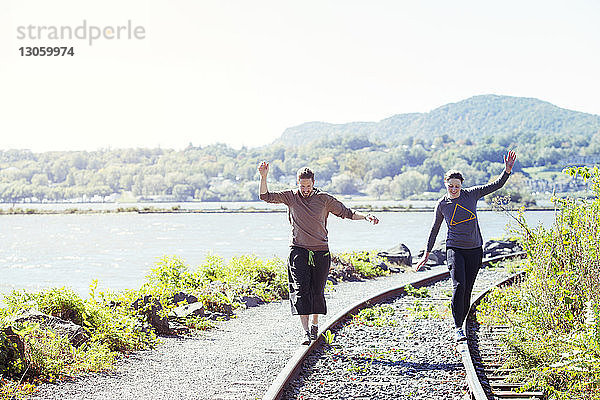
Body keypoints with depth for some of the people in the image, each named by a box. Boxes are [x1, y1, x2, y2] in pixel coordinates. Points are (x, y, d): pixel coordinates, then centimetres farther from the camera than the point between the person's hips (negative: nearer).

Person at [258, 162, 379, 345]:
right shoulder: (291, 196, 3)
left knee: (317, 291, 6)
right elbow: (266, 196, 1)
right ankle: (306, 331, -16)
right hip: (298, 250, -1)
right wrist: (263, 177, -13)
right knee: (300, 290, -13)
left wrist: (366, 216, -9)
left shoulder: (324, 199, 1)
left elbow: (347, 212, 5)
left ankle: (315, 324, 30)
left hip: (321, 252, 1)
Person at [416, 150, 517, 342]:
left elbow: (496, 185, 2)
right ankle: (458, 328, -21)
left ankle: (461, 322, 18)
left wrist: (507, 170, -14)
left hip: (474, 250, 2)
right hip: (455, 249, -2)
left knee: (467, 289, 3)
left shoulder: (471, 194, 1)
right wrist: (427, 253, 16)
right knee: (459, 285, -20)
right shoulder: (442, 204, 1)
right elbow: (435, 229, 13)